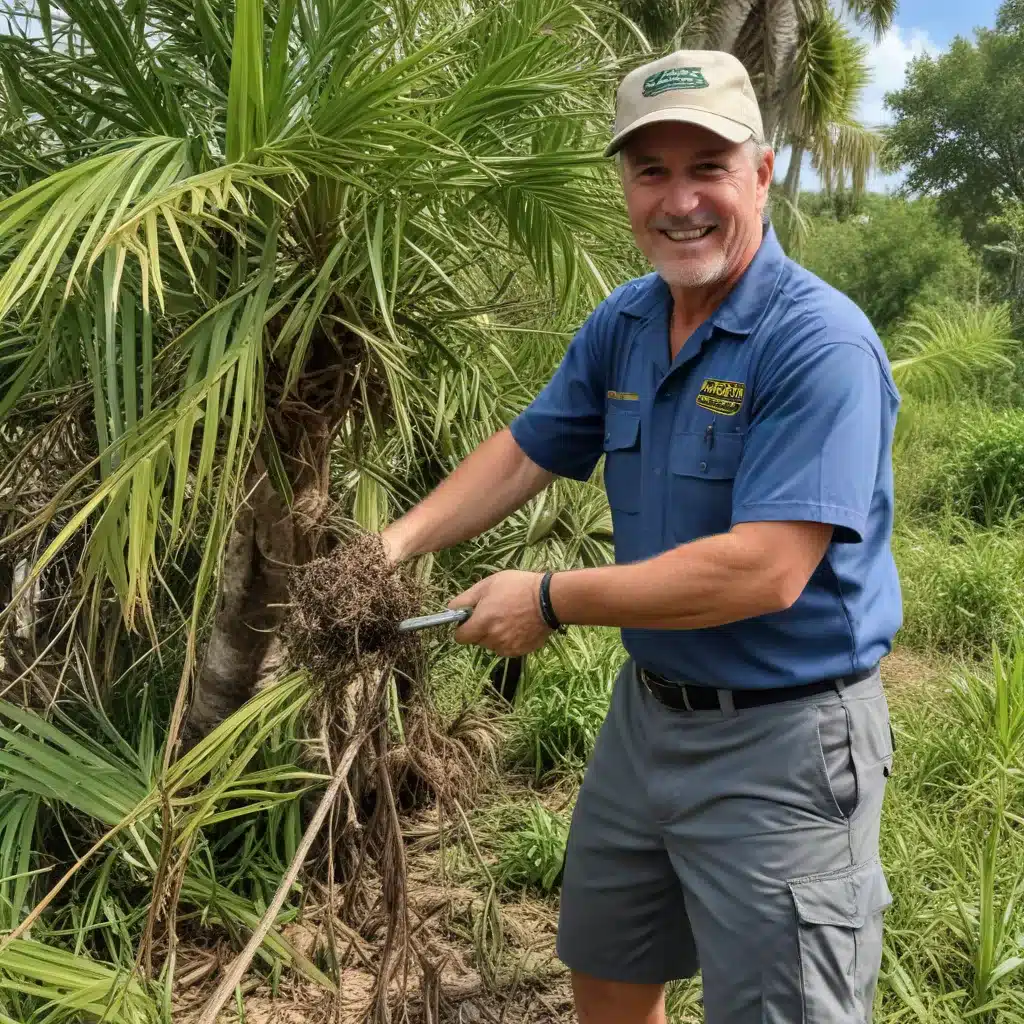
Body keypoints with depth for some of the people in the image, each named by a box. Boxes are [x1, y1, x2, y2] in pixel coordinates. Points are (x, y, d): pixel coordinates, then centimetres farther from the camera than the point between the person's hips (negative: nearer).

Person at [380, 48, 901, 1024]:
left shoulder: (820, 345, -23)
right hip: (647, 710, 8)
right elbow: (522, 455, 9)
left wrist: (552, 599, -23)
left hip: (780, 746, -7)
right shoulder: (621, 325, 2)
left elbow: (763, 572, -30)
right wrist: (397, 542, -5)